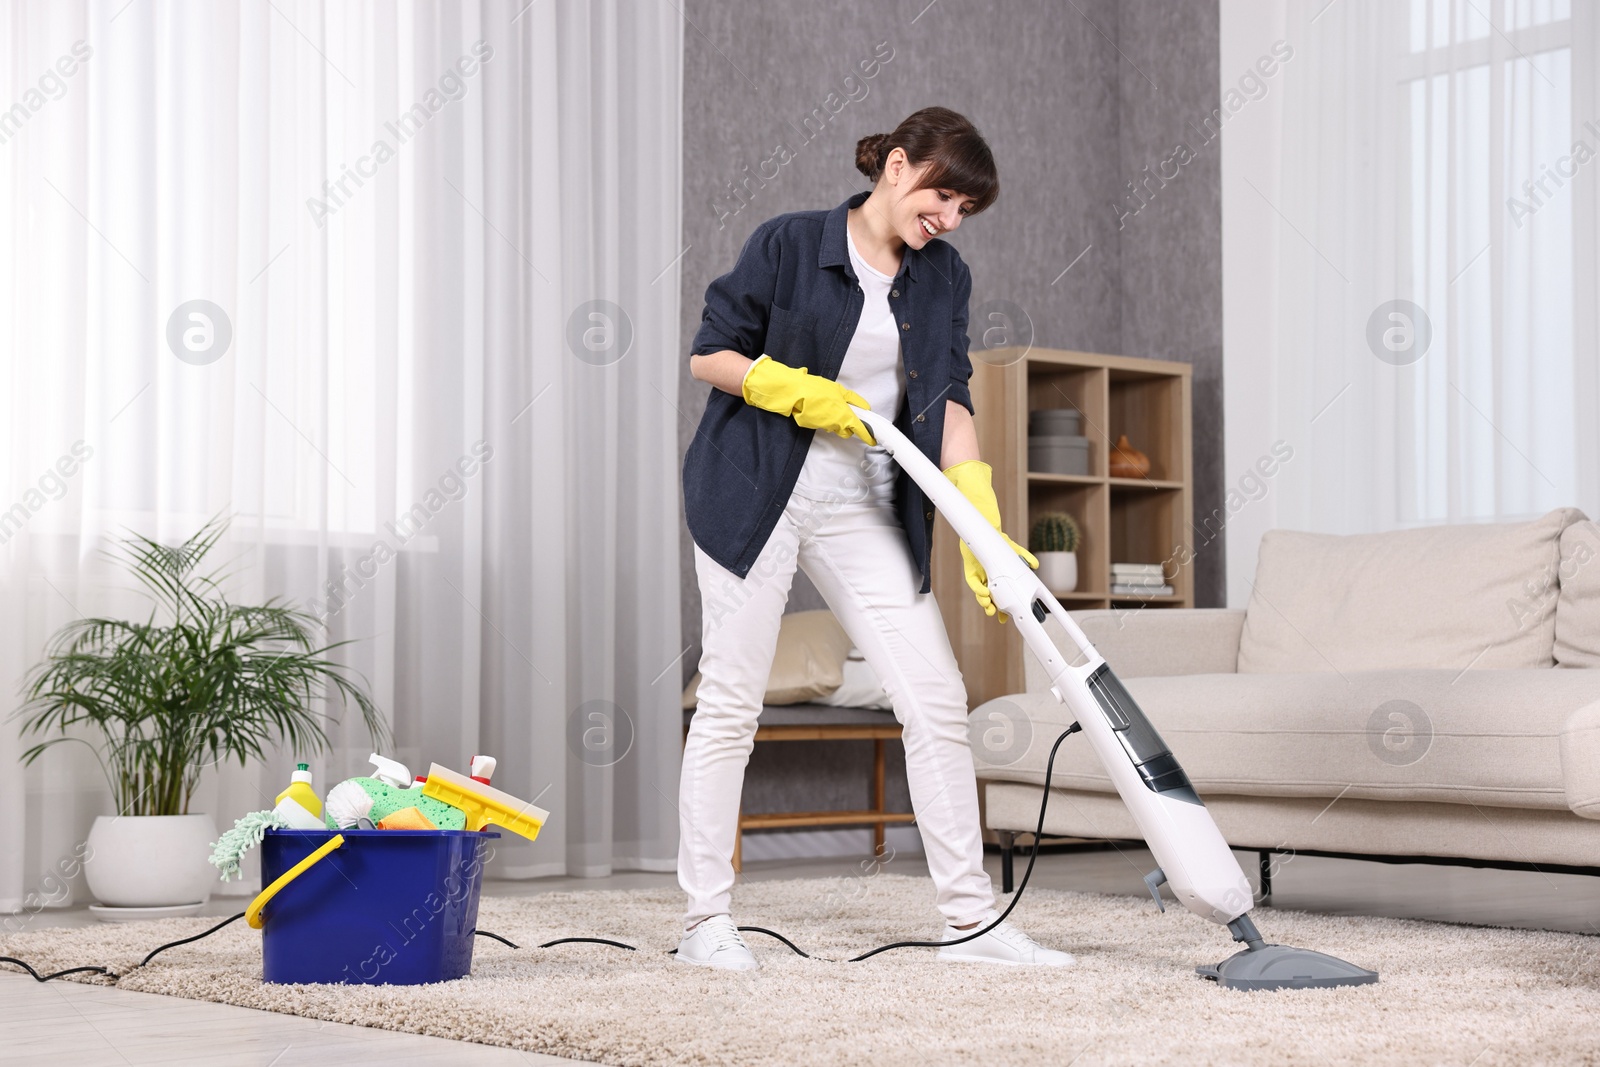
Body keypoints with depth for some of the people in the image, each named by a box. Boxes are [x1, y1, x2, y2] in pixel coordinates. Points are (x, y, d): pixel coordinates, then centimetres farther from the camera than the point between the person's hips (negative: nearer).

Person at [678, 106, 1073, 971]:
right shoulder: (789, 244, -7)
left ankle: (969, 918, 5)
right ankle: (704, 920, 9)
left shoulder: (944, 279, 7)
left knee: (936, 698, -2)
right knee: (730, 703, -1)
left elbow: (949, 405, 1)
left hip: (865, 510, 5)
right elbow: (711, 355, -4)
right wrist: (805, 395, -16)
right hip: (756, 494, -4)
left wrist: (983, 530, -9)